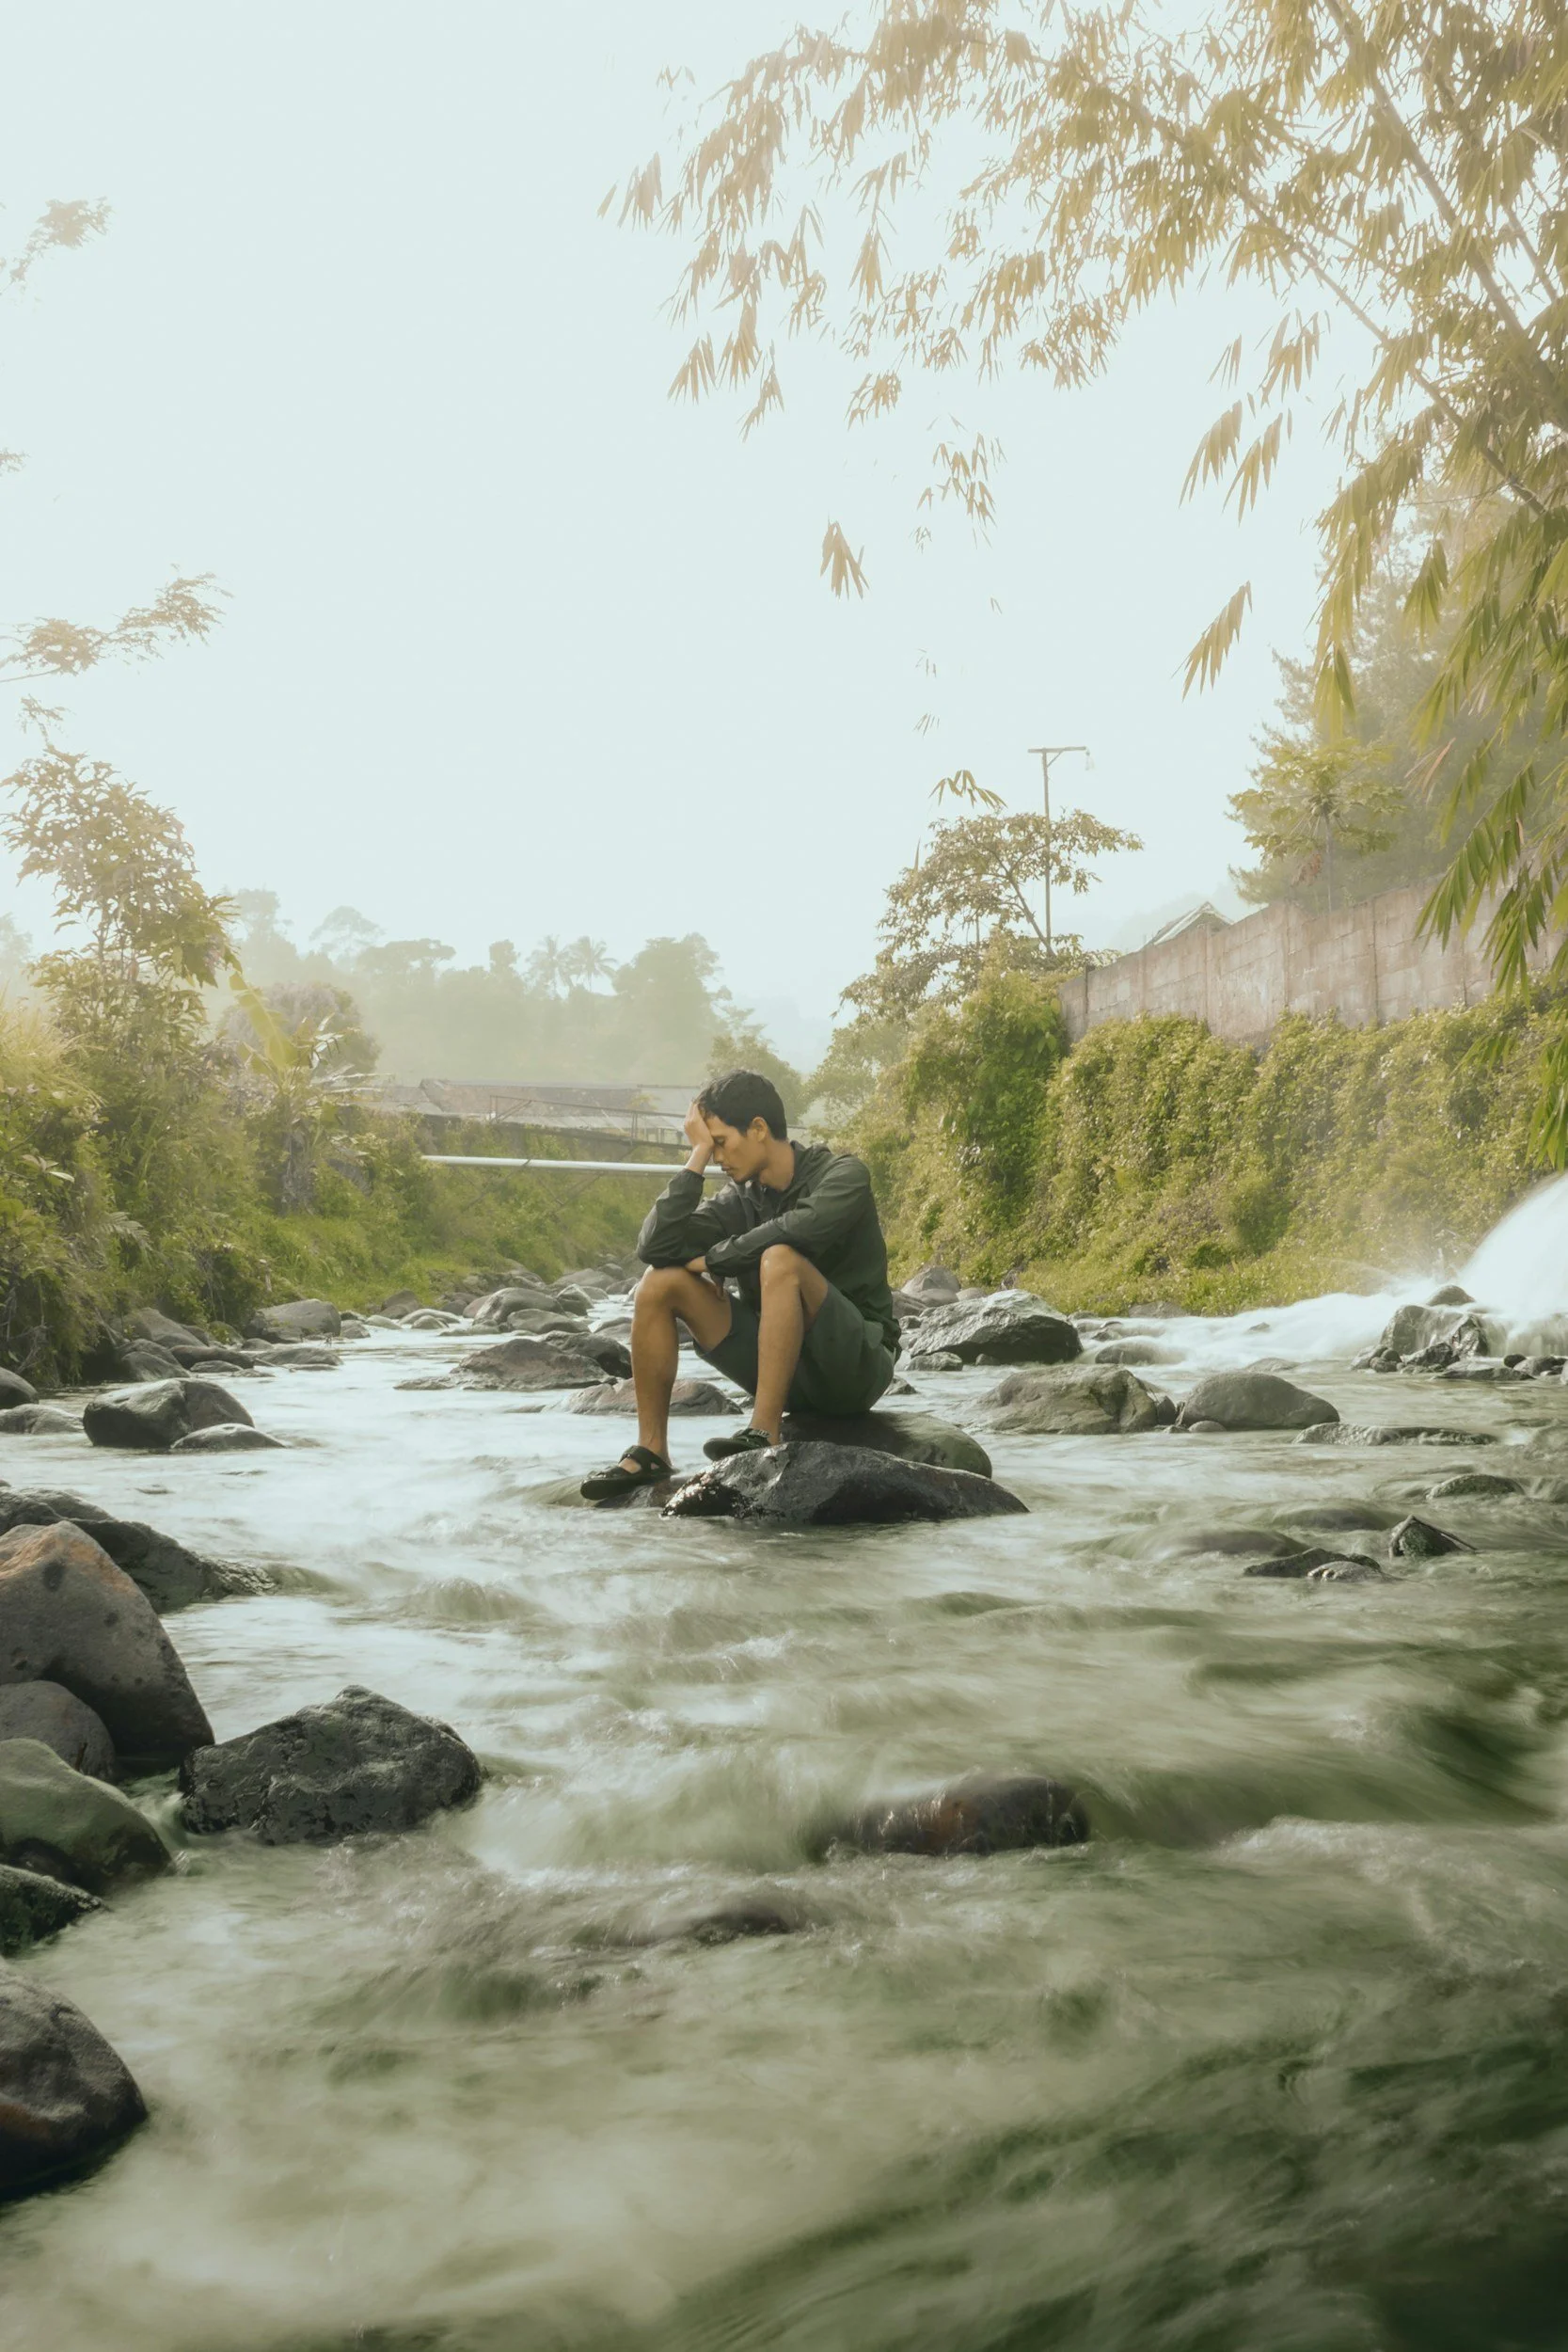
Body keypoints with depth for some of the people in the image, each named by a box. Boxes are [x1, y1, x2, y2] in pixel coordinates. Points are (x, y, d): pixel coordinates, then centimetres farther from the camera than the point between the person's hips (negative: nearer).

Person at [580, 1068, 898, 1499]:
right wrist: (697, 1157, -7)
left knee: (780, 1260, -32)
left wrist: (713, 1258, -16)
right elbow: (654, 1246, -8)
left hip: (855, 1366, -6)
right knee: (660, 1282, -7)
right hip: (783, 1371, 6)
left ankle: (764, 1432, -34)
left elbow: (802, 1229, -31)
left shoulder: (842, 1173, -8)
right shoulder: (739, 1199, 6)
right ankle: (650, 1450, -8)